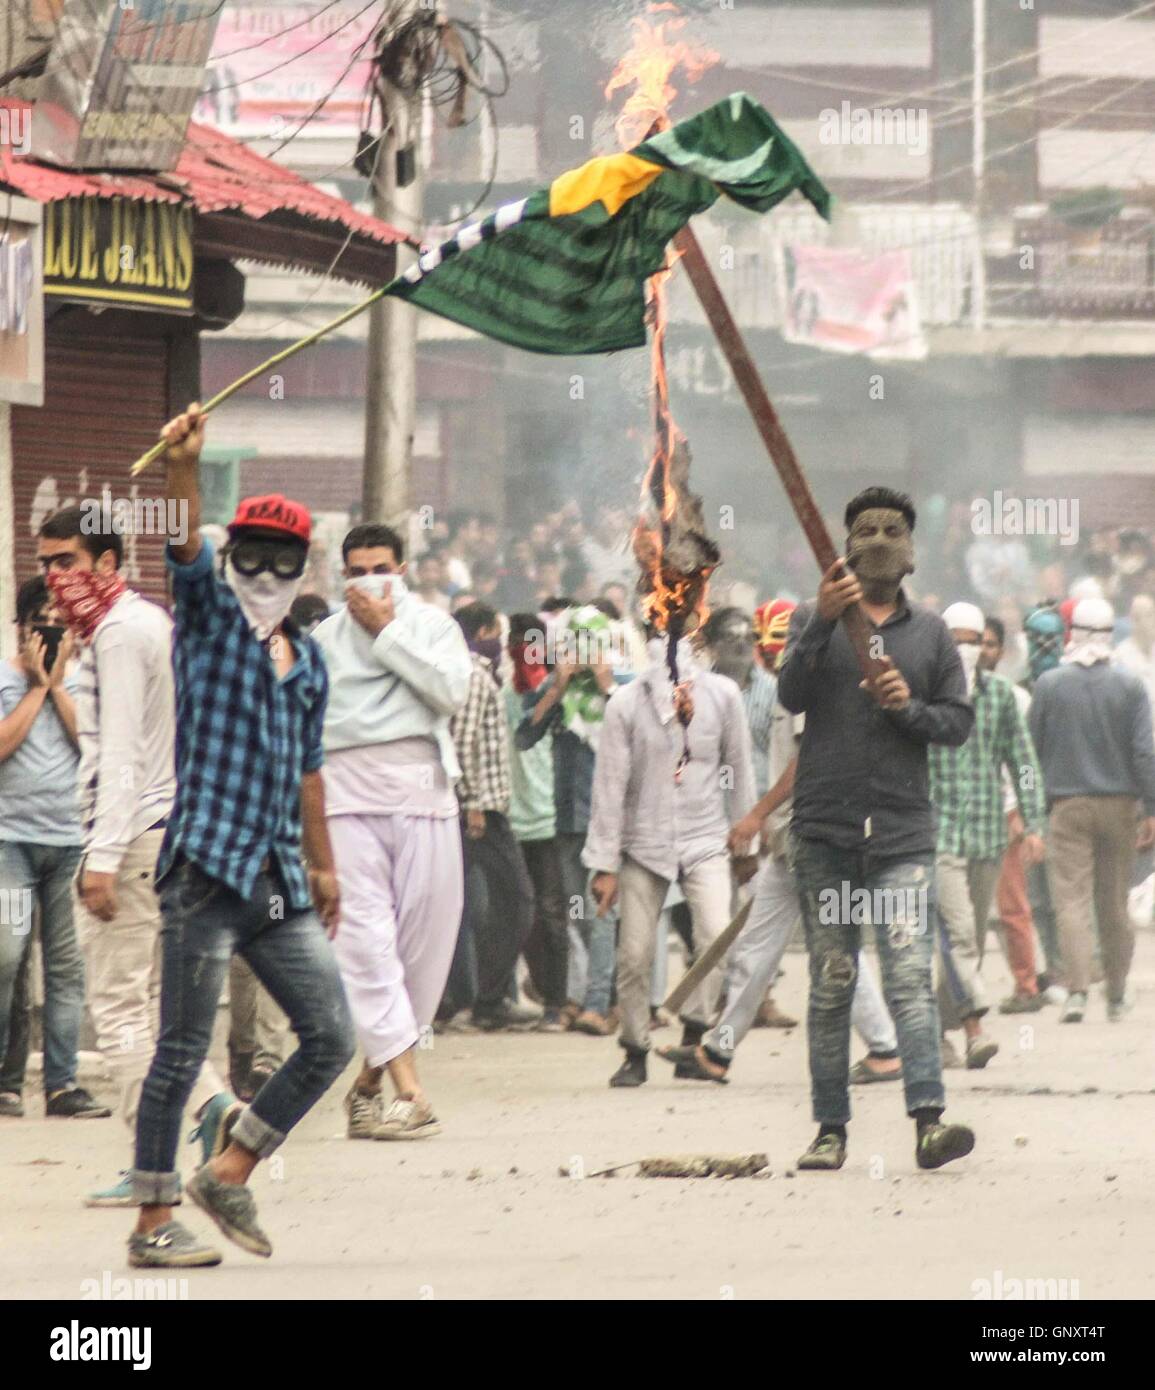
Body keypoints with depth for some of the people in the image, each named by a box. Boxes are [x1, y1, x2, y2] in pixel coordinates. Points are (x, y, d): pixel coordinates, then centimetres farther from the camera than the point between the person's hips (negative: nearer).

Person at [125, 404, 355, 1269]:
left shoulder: (308, 659, 18)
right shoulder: (208, 618, 2)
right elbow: (185, 552, -17)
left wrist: (322, 866, 26)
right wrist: (184, 469, -33)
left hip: (279, 879, 6)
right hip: (207, 867, -6)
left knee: (332, 1040, 3)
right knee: (183, 1052, -4)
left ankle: (229, 1170, 17)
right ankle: (154, 1223, 3)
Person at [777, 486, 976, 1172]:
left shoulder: (932, 632, 12)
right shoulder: (814, 620, 8)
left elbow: (961, 721, 11)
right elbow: (791, 696, -8)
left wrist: (910, 708, -9)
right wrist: (823, 621, -22)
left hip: (904, 832, 0)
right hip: (825, 829, 0)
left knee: (912, 975, -13)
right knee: (831, 983, 3)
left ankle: (930, 1118, -22)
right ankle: (831, 1127, 7)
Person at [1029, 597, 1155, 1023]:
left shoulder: (1049, 685, -4)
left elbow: (1034, 748, 1)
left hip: (1067, 806, -1)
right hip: (1119, 803, 1)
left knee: (1071, 900, -4)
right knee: (1114, 902, 12)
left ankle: (1077, 990, -20)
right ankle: (1117, 994, 21)